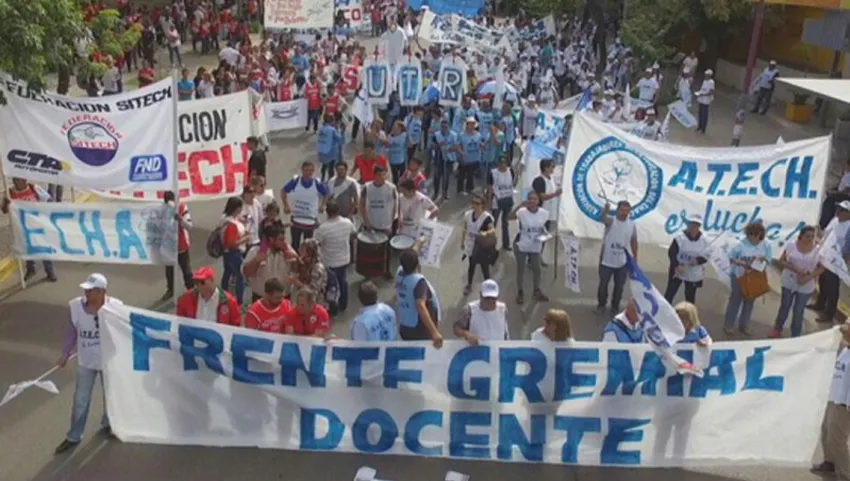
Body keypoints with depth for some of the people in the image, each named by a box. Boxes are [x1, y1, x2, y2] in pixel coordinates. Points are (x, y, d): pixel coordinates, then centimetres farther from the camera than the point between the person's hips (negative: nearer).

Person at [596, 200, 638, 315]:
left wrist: (635, 259, 10)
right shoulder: (611, 221, -11)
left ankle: (615, 306, 29)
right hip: (607, 260, -3)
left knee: (619, 286, 12)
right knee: (603, 284, 9)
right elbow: (602, 219, -36)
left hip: (623, 262, 3)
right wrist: (605, 210, -59)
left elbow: (634, 242, 10)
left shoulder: (632, 225, 1)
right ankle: (601, 305, 26)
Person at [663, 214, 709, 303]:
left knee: (690, 296, 12)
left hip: (693, 273, 2)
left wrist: (698, 260, -21)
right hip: (677, 271, -2)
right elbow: (671, 252, -13)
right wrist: (677, 265, -24)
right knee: (670, 293, -2)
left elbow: (706, 255, -1)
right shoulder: (680, 237, -12)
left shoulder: (703, 240, -4)